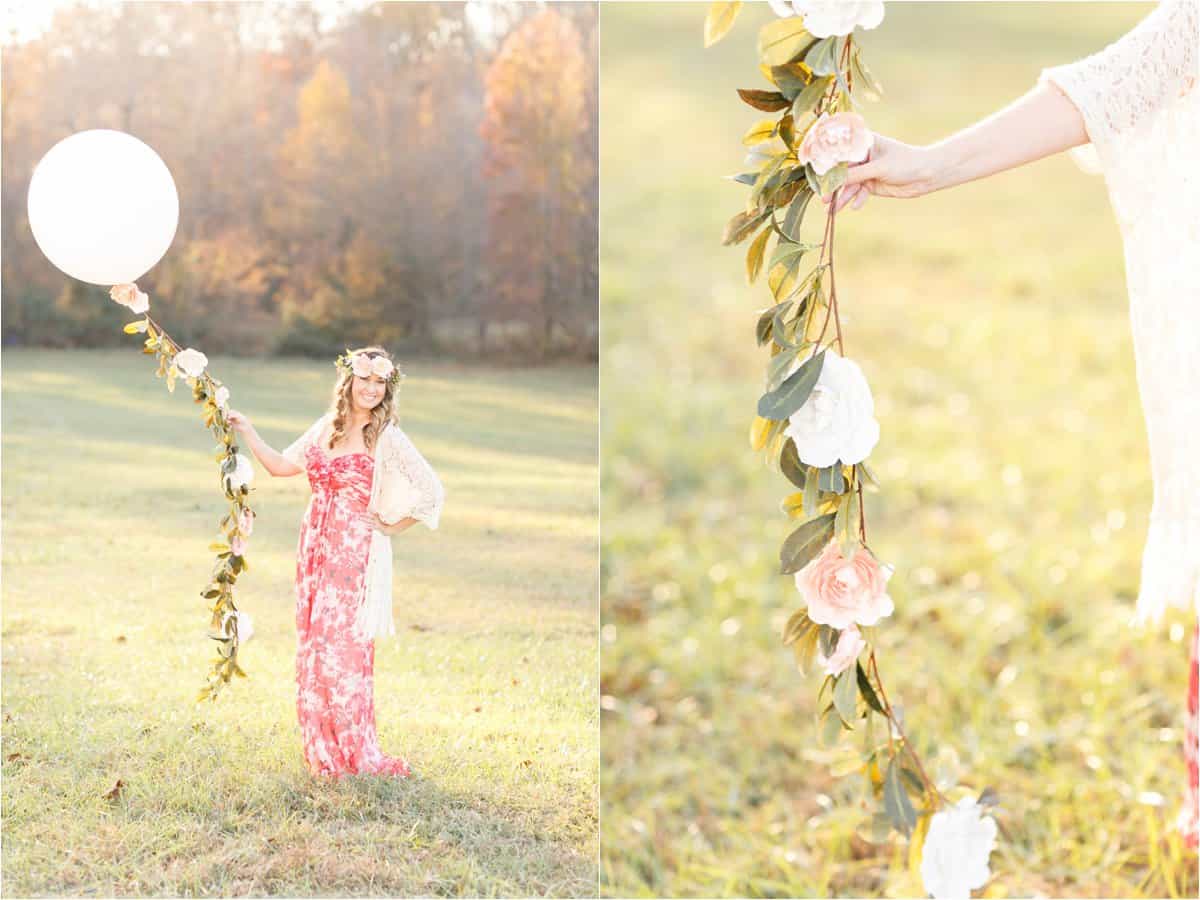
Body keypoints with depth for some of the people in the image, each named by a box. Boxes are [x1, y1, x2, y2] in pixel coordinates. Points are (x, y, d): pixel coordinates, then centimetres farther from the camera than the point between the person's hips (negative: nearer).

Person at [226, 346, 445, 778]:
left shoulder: (387, 439, -7)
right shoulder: (326, 428, 10)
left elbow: (431, 491, -8)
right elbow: (281, 465, 16)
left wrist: (392, 526, -5)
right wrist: (245, 431, 10)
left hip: (355, 554, -6)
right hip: (315, 548, 6)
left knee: (343, 647, -7)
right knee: (312, 645, 7)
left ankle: (354, 754, 2)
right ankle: (321, 750, 16)